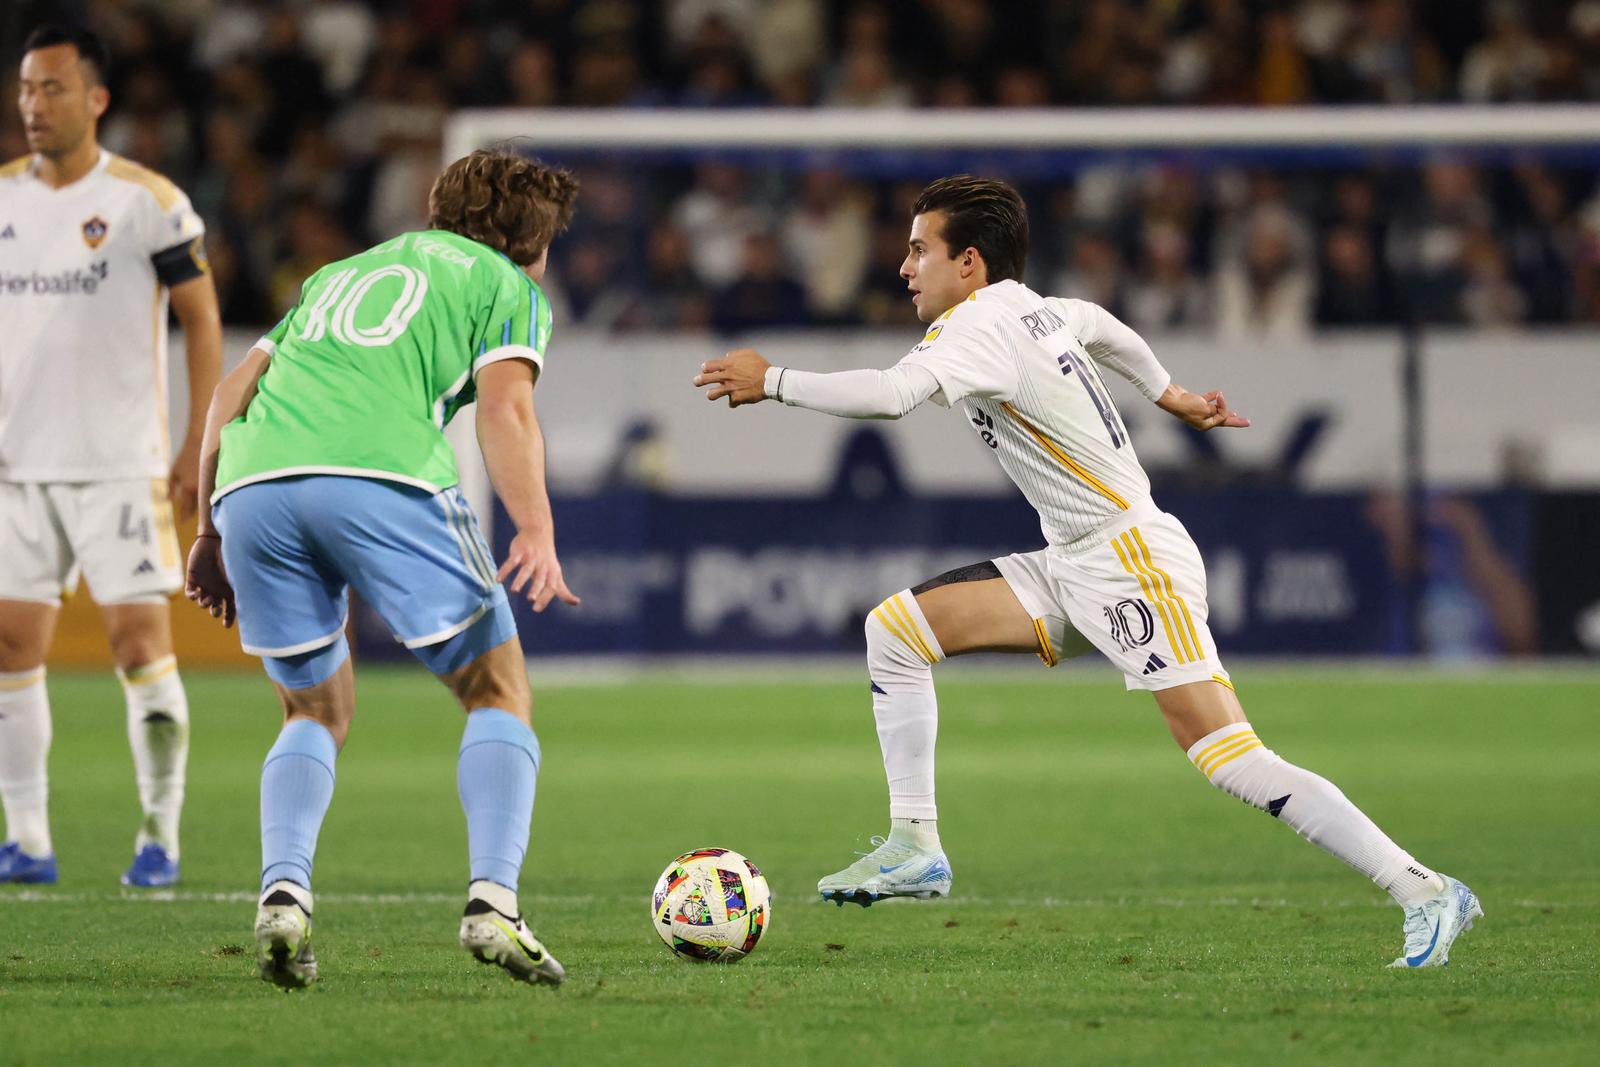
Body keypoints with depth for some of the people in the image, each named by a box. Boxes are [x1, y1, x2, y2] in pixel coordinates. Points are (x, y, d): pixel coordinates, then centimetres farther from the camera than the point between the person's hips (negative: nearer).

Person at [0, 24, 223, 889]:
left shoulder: (147, 202, -5)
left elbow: (202, 321, -1)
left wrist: (198, 445, -7)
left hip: (122, 464, -4)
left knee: (140, 643, -8)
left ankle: (160, 835, 3)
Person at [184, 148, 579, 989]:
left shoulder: (340, 276, 36)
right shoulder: (509, 286, 20)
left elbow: (231, 392, 28)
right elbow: (503, 404, 1)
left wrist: (212, 530, 30)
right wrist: (536, 532, -10)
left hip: (249, 480, 5)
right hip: (382, 475, -5)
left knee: (317, 712, 21)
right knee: (498, 693, 9)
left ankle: (282, 894, -3)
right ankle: (492, 902, -11)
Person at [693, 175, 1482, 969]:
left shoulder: (981, 327, -17)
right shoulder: (1035, 311, 11)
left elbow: (889, 395, -34)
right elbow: (1103, 328, 33)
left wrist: (772, 382, -23)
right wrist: (1169, 395, 46)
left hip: (1134, 561, -10)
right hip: (1073, 570, 10)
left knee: (1229, 761, -18)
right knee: (893, 630, 4)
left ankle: (1426, 895, -16)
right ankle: (915, 847, 8)